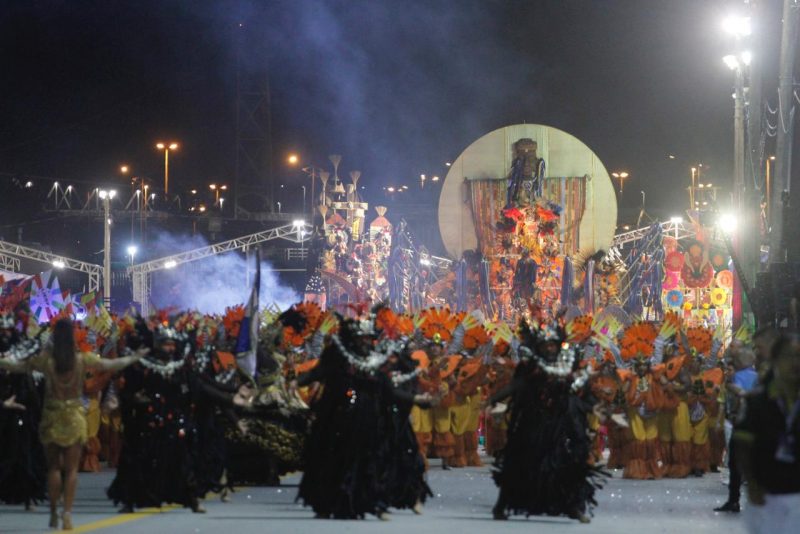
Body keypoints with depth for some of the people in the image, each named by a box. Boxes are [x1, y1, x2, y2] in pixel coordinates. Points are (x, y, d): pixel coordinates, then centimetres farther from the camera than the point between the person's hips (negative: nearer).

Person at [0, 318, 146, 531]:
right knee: (71, 468, 3)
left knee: (54, 467, 11)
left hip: (52, 417, 0)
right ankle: (67, 513, -7)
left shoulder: (46, 359, -7)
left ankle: (54, 513, 10)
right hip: (74, 417, 0)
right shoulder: (82, 360, -6)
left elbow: (19, 366, 3)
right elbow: (112, 365, 3)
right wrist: (134, 358, 19)